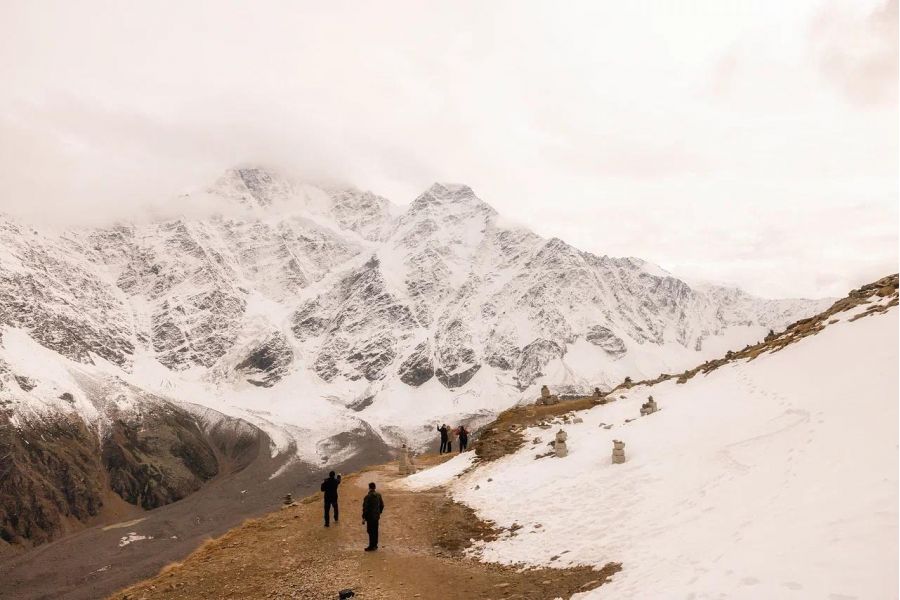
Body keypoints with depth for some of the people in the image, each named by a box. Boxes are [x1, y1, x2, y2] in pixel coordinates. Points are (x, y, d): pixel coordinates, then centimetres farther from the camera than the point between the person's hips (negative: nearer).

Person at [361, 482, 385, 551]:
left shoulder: (367, 497, -19)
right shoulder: (378, 495, 1)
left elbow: (365, 508, -18)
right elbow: (382, 505, 11)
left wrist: (364, 517, -10)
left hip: (370, 517, -7)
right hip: (376, 516, 7)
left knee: (371, 532, 1)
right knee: (375, 531, 15)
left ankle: (371, 546, 5)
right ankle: (375, 545, 24)